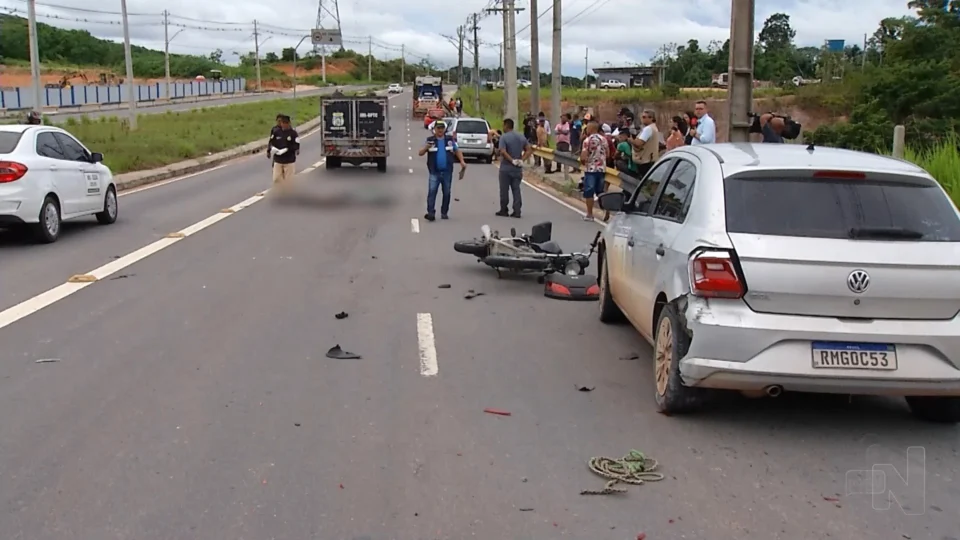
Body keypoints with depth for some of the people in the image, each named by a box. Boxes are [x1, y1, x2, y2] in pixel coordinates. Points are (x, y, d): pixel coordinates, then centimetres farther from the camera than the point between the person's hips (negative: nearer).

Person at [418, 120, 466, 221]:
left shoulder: (450, 140, 7)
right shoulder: (430, 140, 2)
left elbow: (457, 151, 14)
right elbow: (420, 153, -2)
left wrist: (462, 161, -2)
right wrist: (426, 147, -24)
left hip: (447, 172, 2)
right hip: (434, 172, -2)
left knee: (447, 193, 7)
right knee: (431, 192, -13)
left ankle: (444, 213, 17)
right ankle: (431, 213, -15)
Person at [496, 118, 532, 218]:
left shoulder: (504, 137, -12)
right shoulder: (521, 137, 8)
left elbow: (503, 152, -24)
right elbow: (529, 150, 5)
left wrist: (512, 160, -18)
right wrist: (522, 160, -5)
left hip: (506, 168, -5)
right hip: (518, 168, 5)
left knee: (504, 190, 5)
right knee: (516, 189, 7)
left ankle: (504, 211, 12)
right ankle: (517, 211, 1)